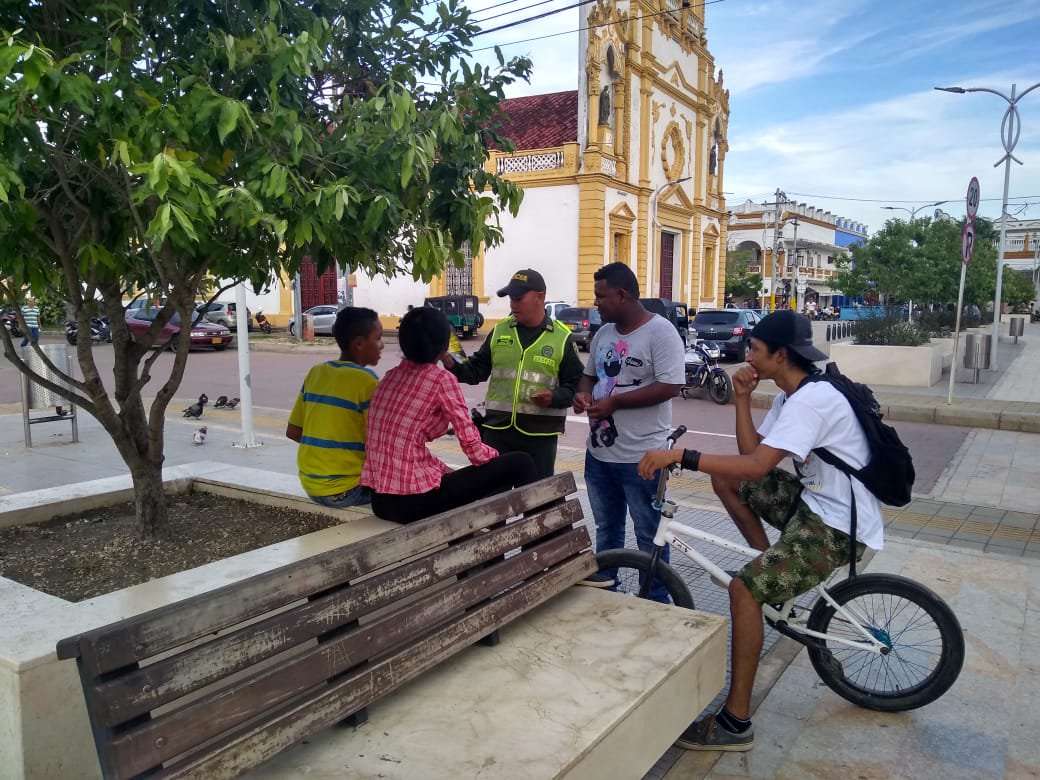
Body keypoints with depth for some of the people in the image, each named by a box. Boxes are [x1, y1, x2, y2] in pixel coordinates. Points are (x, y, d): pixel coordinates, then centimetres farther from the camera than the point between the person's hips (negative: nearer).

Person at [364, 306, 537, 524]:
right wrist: (499, 458, 10)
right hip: (414, 500, -8)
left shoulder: (392, 376, 10)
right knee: (520, 463, 3)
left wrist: (450, 473, 16)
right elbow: (472, 446, -10)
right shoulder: (441, 379, -11)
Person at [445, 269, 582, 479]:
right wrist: (454, 367, -7)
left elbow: (576, 384, -2)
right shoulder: (499, 331, 8)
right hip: (497, 429, 3)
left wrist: (555, 397, -20)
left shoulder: (562, 337, -1)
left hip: (540, 433, -2)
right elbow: (477, 370, 12)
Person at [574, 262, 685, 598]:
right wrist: (583, 393, -4)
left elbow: (670, 386, -21)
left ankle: (656, 602, 21)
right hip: (599, 450, 7)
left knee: (649, 534, 7)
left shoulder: (660, 331, -14)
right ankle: (604, 585, 37)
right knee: (606, 527, 21)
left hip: (641, 455, -7)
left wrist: (614, 402, -22)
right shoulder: (603, 333, 9)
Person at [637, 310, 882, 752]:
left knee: (744, 587, -21)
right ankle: (772, 564, 19)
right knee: (725, 478, 7)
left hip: (838, 526, -10)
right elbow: (751, 451, 6)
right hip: (815, 500, 10)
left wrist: (680, 456, -33)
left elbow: (756, 466, -34)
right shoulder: (793, 395, 8)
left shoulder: (811, 400, -24)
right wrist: (742, 398, -3)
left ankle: (736, 723, -10)